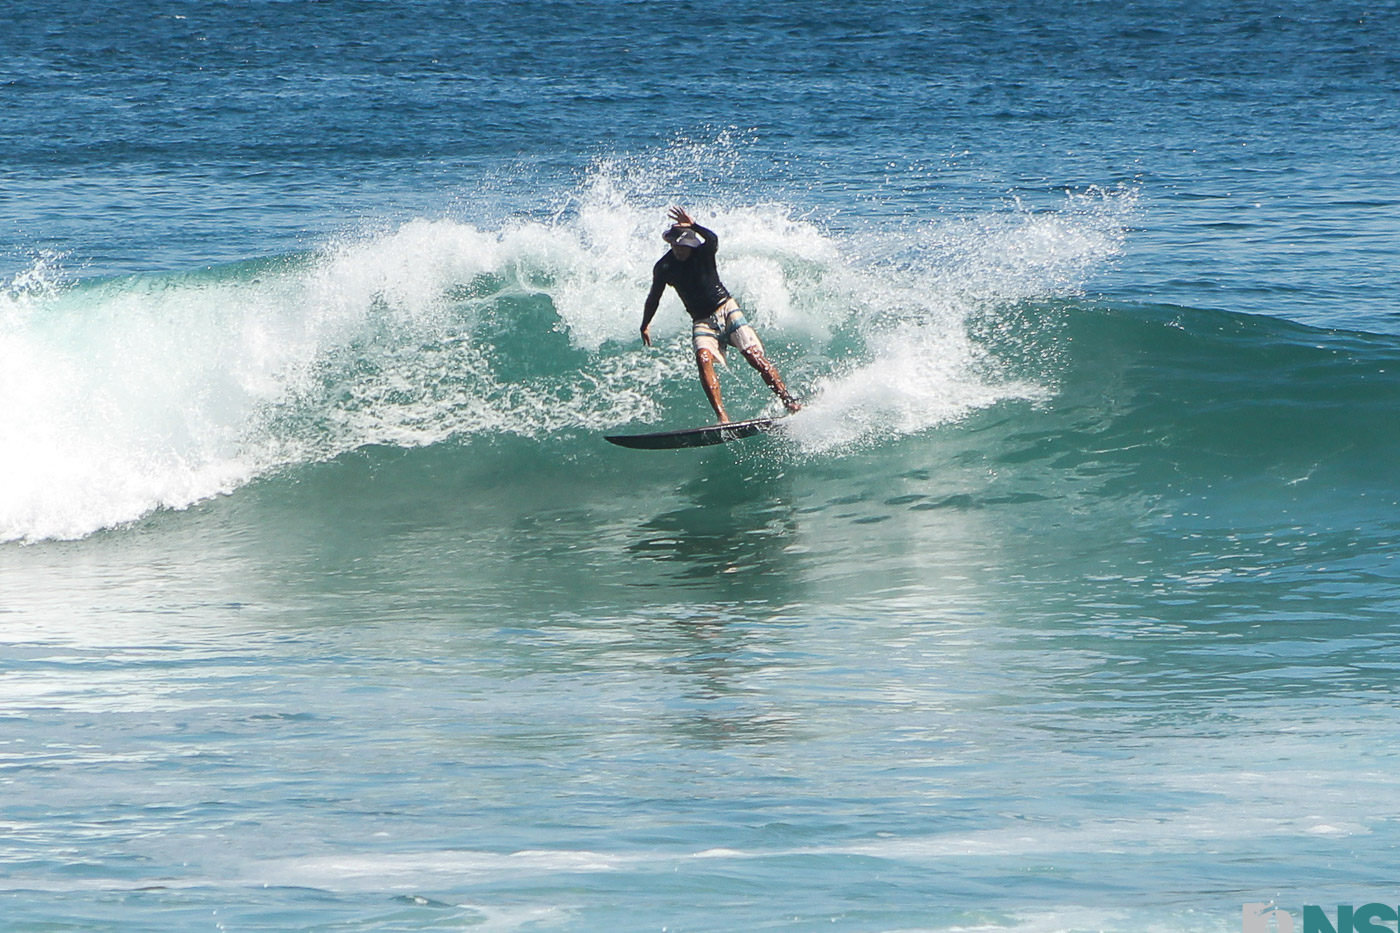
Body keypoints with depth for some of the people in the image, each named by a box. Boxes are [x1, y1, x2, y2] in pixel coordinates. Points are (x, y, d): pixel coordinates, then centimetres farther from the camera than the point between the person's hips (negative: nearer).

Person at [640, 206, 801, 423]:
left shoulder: (702, 253, -10)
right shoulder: (664, 267, -1)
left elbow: (713, 240, -34)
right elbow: (654, 298, 12)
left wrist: (693, 226, -47)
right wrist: (645, 325, 16)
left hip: (726, 309, -2)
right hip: (702, 322, 2)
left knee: (754, 356, -14)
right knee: (703, 358, -25)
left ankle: (790, 403, -11)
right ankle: (722, 417, -33)